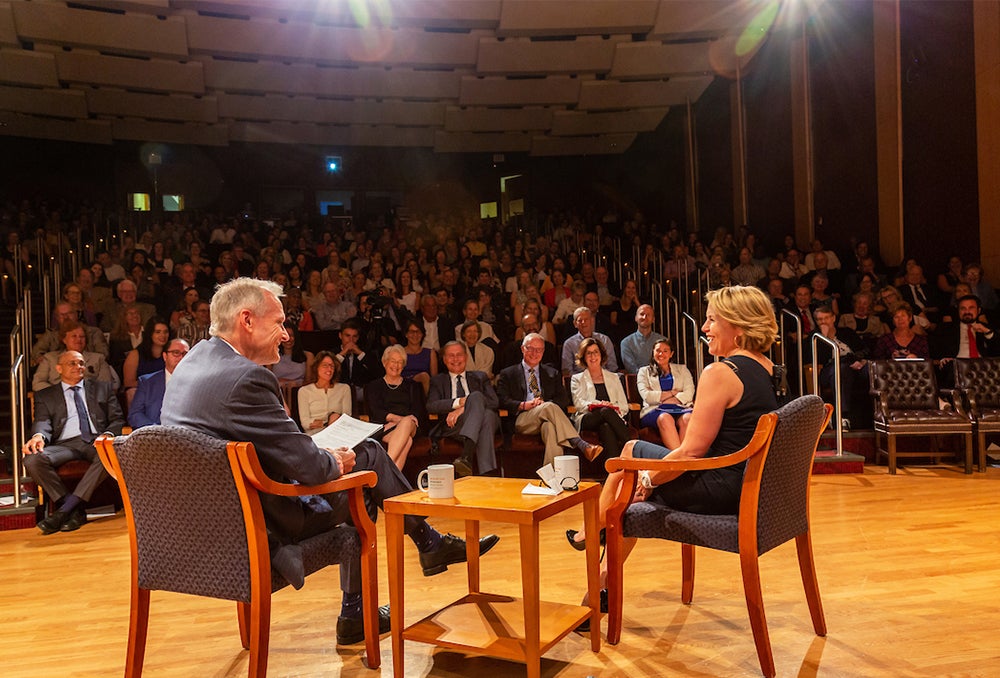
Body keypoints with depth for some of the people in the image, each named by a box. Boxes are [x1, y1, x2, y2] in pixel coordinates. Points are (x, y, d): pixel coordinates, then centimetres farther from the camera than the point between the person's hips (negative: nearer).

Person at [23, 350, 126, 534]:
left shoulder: (103, 388, 24)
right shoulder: (45, 396, 23)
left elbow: (117, 420, 15)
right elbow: (42, 422, 6)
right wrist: (39, 435, -20)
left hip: (95, 441, 0)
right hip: (65, 443, 1)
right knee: (33, 460, -31)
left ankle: (63, 511, -33)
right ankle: (76, 511, -25)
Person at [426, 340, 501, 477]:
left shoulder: (480, 377, 28)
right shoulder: (438, 381, 27)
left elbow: (494, 402, 8)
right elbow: (431, 406, 5)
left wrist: (463, 408, -7)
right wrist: (460, 401, -11)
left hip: (485, 419, 1)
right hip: (452, 426, -1)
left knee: (487, 414, -37)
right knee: (476, 396, -32)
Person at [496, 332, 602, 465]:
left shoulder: (553, 373, 26)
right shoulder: (508, 374, 20)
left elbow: (564, 399, 13)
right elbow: (501, 400, 6)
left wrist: (544, 404, -9)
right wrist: (523, 405, -13)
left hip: (546, 420, 2)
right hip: (522, 421, -2)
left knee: (551, 426, -39)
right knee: (550, 407, -34)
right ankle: (582, 445, -45)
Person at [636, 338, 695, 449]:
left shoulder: (682, 369, 26)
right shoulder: (644, 371, 23)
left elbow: (689, 393, 7)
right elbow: (646, 396, 4)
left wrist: (662, 397, -3)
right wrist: (673, 392, 1)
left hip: (680, 408, 1)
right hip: (654, 410, -1)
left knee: (687, 419, -36)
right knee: (665, 418, -39)